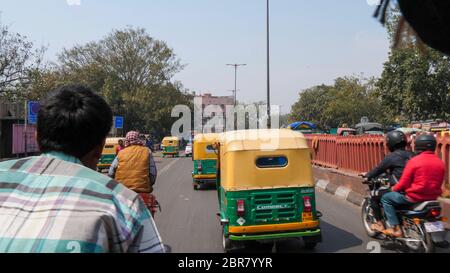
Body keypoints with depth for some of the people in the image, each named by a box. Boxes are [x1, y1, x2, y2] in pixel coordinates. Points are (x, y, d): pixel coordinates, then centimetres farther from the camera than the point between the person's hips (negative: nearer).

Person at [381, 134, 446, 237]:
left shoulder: (415, 160, -14)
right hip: (433, 198, 7)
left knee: (386, 198, 9)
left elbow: (404, 182, -13)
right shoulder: (440, 163, 5)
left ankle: (395, 228, 1)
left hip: (414, 197, -7)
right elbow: (439, 183, 15)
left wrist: (394, 188, 6)